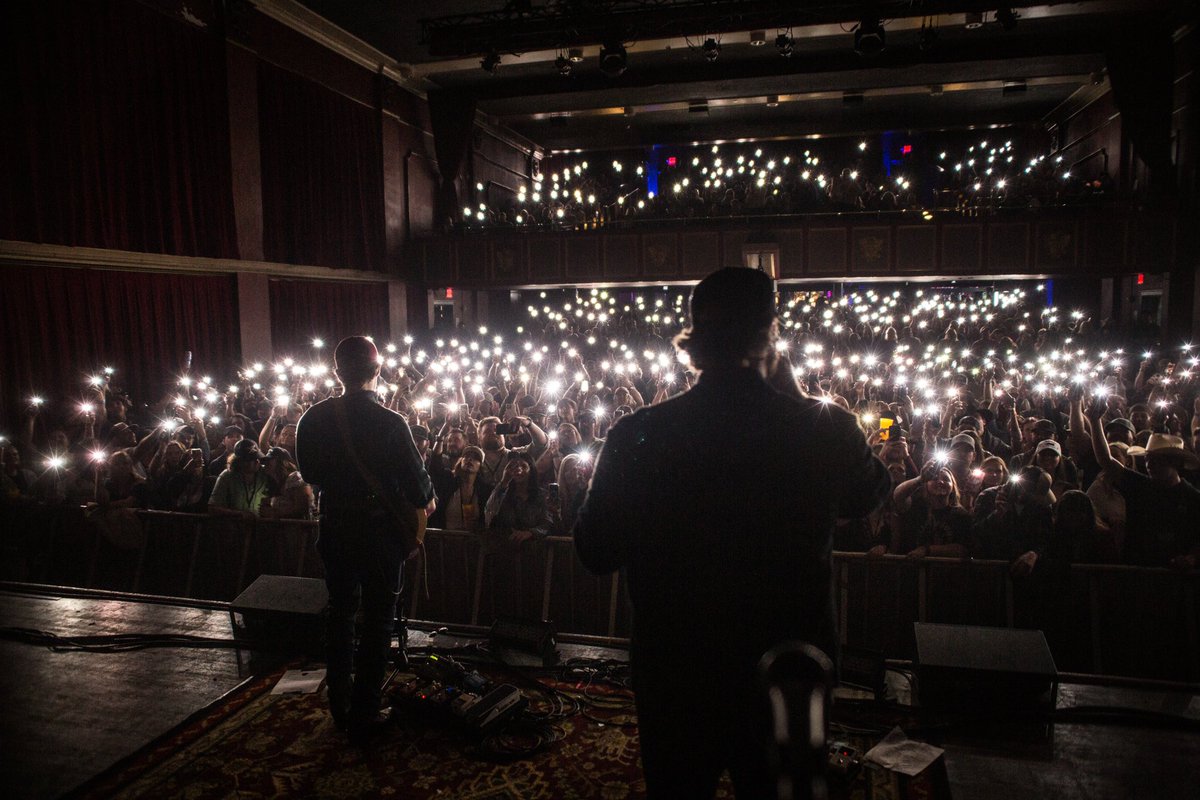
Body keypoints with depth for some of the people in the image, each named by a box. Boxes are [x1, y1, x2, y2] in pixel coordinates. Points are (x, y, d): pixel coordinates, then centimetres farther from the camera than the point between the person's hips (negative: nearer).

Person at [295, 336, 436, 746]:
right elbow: (417, 483, -16)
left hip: (335, 529, 5)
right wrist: (427, 498, 5)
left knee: (340, 612, 21)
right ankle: (364, 718, 17)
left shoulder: (314, 418, -6)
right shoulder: (390, 423, -21)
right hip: (381, 533, -4)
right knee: (378, 622, 9)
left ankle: (339, 706, 35)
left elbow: (309, 473, 8)